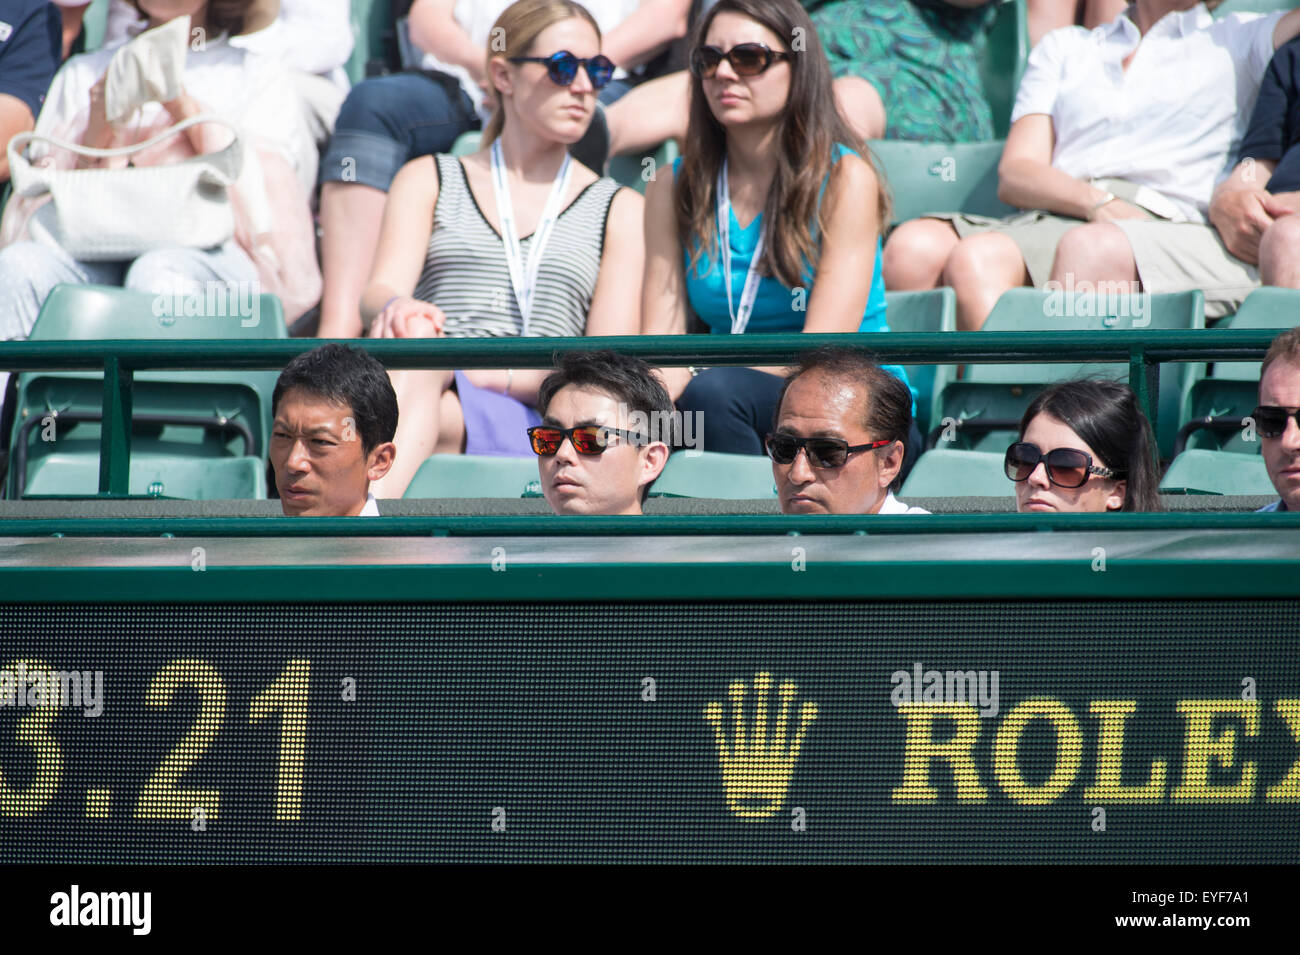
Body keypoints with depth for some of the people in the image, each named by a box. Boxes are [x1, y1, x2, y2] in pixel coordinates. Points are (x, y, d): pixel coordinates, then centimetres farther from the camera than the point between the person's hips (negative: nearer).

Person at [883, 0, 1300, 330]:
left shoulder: (1238, 40, 26)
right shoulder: (1063, 48, 29)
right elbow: (1015, 174, 14)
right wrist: (1096, 202, -5)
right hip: (1047, 223, 2)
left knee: (1091, 250, -38)